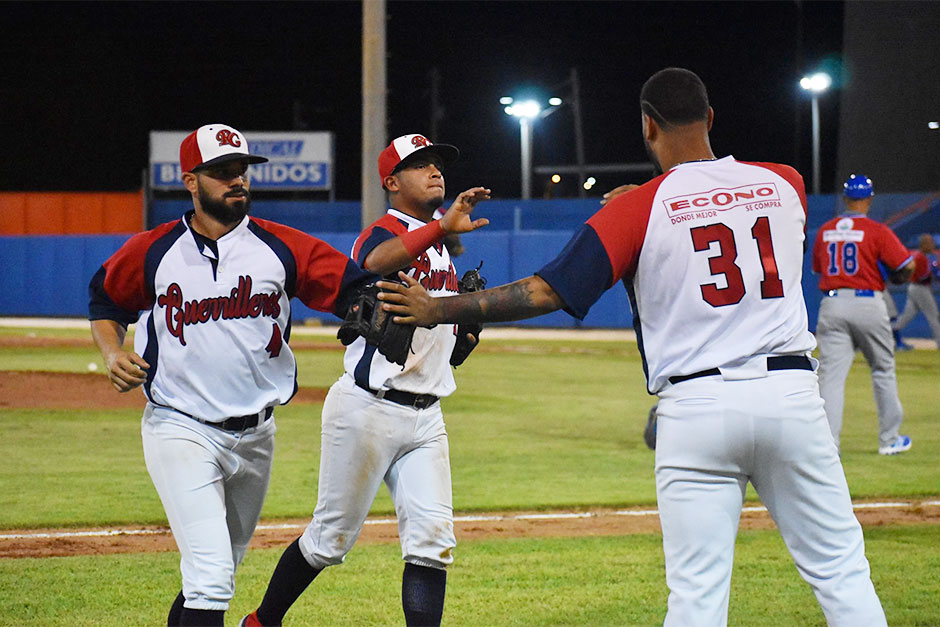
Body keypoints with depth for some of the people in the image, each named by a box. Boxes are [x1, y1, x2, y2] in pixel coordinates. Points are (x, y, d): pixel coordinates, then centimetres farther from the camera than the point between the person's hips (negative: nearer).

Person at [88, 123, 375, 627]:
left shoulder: (280, 246, 0)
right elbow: (104, 300, 16)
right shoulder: (152, 252, -2)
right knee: (210, 575, -17)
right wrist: (112, 353, -3)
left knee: (221, 570, 17)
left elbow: (355, 286, -7)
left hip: (255, 434, 4)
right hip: (180, 430, -4)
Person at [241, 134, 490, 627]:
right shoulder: (383, 233, -8)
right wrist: (442, 227, -44)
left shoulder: (441, 252, 17)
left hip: (424, 418, 7)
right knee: (332, 537, 3)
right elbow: (375, 263, -37)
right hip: (368, 410, -7)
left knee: (432, 538, -6)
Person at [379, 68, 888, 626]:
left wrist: (440, 309, 0)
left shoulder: (638, 210, -3)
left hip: (697, 406, -2)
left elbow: (546, 292, -8)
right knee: (841, 571, 7)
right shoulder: (785, 185, 8)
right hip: (792, 394, 2)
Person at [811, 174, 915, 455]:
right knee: (883, 370, 13)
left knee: (831, 375, -2)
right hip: (868, 303, -2)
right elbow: (907, 266, -9)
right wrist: (896, 278, 12)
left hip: (831, 305, 2)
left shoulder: (825, 231, 7)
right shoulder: (877, 231, -6)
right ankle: (889, 440, 20)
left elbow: (817, 267, 19)